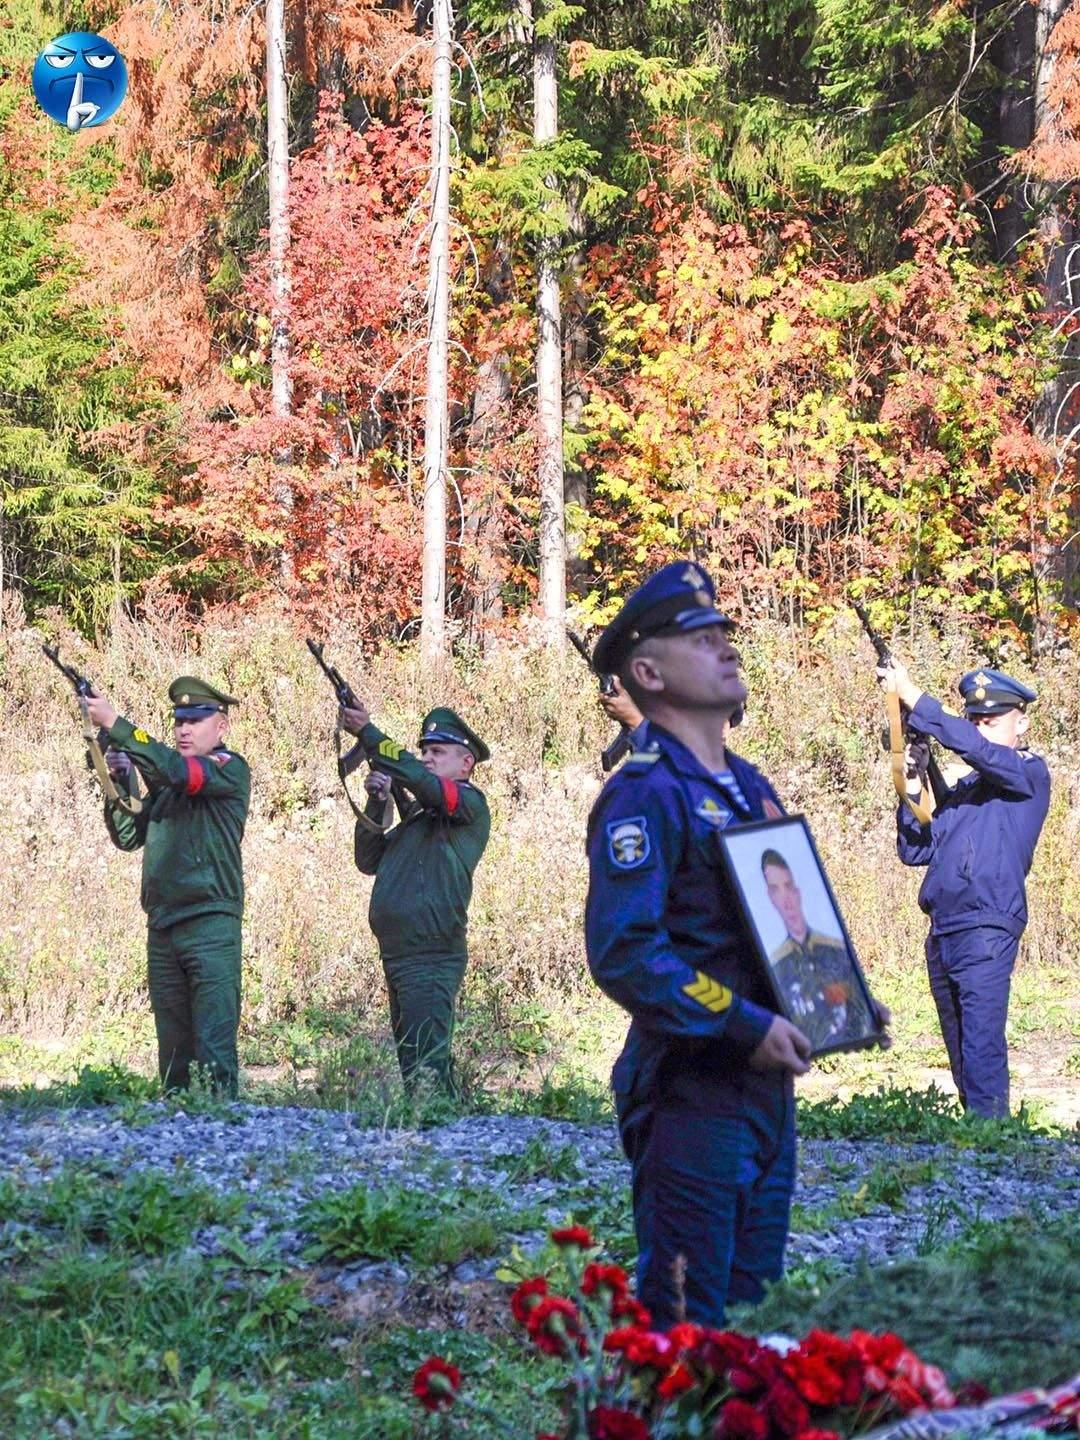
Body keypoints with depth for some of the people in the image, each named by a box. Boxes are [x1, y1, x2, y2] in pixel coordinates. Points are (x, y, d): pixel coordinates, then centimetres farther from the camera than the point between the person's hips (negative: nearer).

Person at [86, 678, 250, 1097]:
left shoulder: (230, 771, -3)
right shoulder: (165, 781, 19)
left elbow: (176, 771, -21)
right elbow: (129, 836, 18)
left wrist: (114, 723, -21)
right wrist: (118, 781, 3)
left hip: (210, 924, -7)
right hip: (162, 928, 7)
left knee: (214, 1043, -11)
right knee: (172, 1045, 8)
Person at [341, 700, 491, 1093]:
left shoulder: (470, 804, -4)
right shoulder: (418, 812, 22)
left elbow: (420, 780, -21)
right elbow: (369, 861, 19)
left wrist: (367, 732, -20)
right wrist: (377, 805, 5)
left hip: (431, 959, -10)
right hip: (398, 956, 10)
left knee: (425, 1065, -15)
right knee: (411, 1060, 12)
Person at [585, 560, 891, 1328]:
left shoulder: (751, 787, 15)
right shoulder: (644, 797, -13)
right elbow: (623, 952, -23)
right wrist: (745, 1026, -23)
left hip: (768, 1086, 9)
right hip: (691, 1087, -9)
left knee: (755, 1308, 15)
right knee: (686, 1327, -4)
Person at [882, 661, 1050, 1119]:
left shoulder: (1030, 774, -1)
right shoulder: (964, 788, 20)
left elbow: (974, 748, -19)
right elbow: (915, 850, 14)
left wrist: (913, 698, -19)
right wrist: (912, 784, 2)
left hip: (987, 932, -8)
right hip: (942, 935, 8)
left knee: (982, 1049, -16)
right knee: (961, 1058, 11)